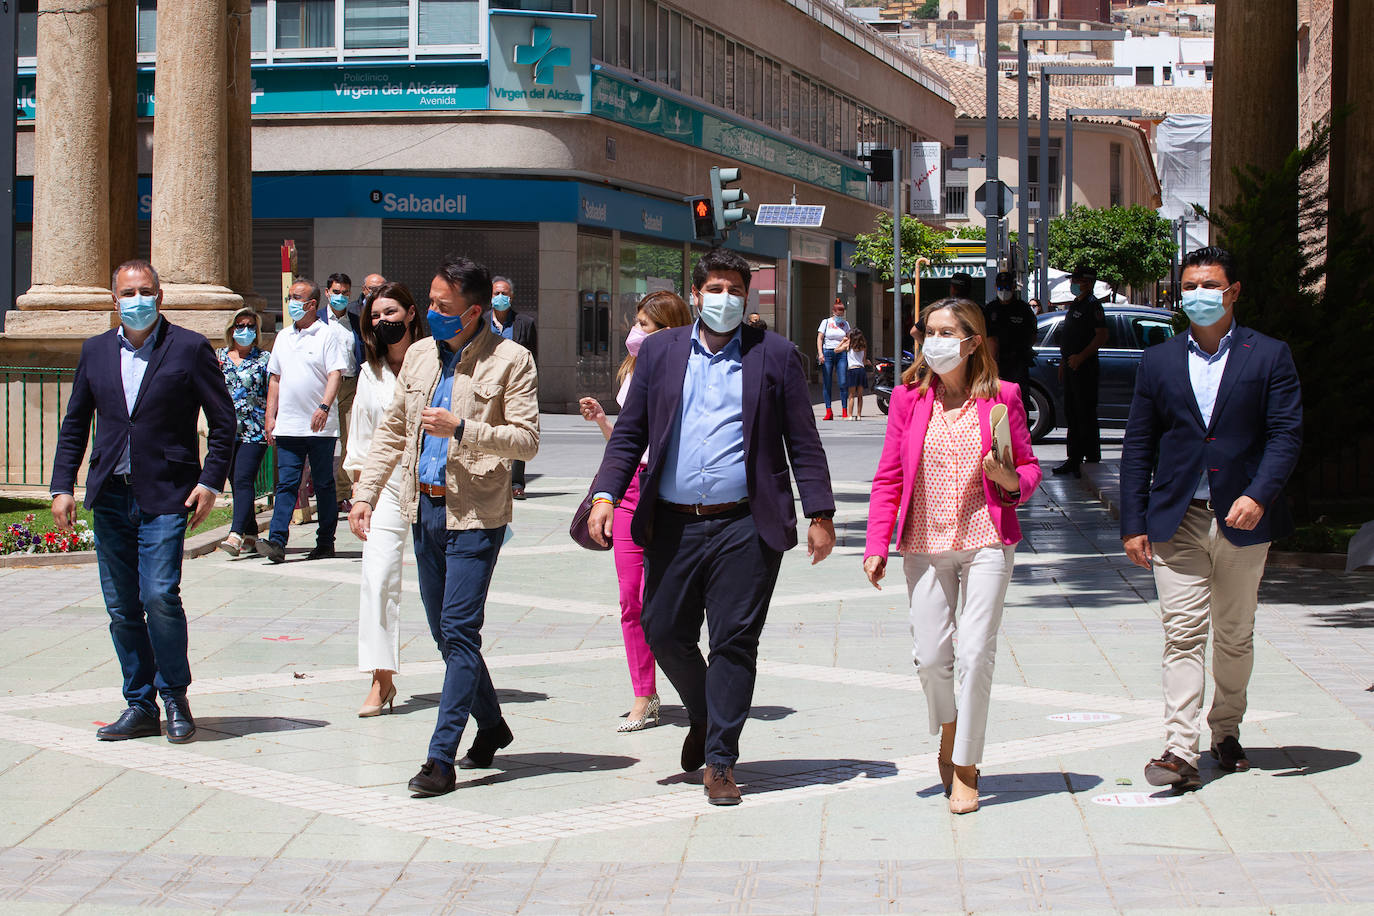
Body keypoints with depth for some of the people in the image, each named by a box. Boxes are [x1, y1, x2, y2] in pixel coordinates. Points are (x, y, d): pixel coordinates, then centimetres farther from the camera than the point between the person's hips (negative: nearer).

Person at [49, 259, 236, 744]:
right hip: (110, 498, 4)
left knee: (159, 596, -15)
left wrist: (210, 482, -7)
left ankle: (175, 699, 3)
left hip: (165, 498, -4)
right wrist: (62, 486, 7)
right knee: (121, 608, 6)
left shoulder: (189, 348, -1)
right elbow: (74, 425, 16)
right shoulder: (95, 351, 11)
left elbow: (223, 421, 1)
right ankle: (139, 707, 16)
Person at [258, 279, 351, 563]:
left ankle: (325, 541, 12)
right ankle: (277, 542, -11)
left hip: (320, 427, -4)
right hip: (288, 427, 4)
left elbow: (335, 374, -11)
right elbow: (275, 378, 20)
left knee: (323, 484, 4)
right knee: (286, 484, -3)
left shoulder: (327, 336, -2)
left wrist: (324, 406, -26)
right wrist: (270, 416, 13)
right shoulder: (284, 337, 15)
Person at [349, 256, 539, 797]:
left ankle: (441, 758, -9)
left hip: (476, 514, -7)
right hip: (424, 509, 7)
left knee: (459, 630, -10)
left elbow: (527, 441, -12)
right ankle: (491, 727, 31)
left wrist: (461, 428, -21)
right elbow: (392, 431, 18)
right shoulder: (419, 356, 12)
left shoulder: (511, 361, -7)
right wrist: (365, 493, 10)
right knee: (445, 630, 13)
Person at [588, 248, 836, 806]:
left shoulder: (775, 355, 5)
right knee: (664, 633, 6)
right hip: (673, 524, 3)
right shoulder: (660, 352, 11)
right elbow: (629, 433, 10)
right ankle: (704, 717, 33)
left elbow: (803, 442, 5)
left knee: (734, 642, -2)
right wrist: (606, 493, -3)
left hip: (745, 525, -3)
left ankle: (720, 760, 6)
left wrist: (820, 515, -1)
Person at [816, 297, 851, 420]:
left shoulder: (845, 324, 14)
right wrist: (820, 353, -11)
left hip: (841, 354, 2)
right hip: (827, 353, -2)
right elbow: (819, 338, 1)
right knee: (826, 383, -3)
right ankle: (828, 412, -2)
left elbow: (849, 339, 22)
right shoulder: (826, 322, 6)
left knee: (843, 383, -7)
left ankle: (844, 411, -2)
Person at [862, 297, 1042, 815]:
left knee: (976, 652, -8)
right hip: (925, 544, 2)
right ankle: (949, 730, 33)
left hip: (985, 541, -2)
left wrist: (1011, 478, -14)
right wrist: (876, 546, 0)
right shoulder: (909, 398, 3)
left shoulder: (1001, 397, 0)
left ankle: (965, 769, 5)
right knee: (931, 656, 1)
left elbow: (1029, 467, 10)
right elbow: (889, 478, 6)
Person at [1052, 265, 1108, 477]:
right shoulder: (1075, 305, 19)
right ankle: (1074, 458, 19)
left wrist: (1081, 356, -25)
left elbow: (1101, 336, -20)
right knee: (1071, 414, 12)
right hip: (1072, 366, 10)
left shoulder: (1093, 305, -11)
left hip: (1084, 367, -10)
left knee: (1085, 414, -8)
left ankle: (1091, 456, -6)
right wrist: (1064, 362, 22)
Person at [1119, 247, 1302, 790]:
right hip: (1177, 521, 0)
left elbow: (1286, 433, -3)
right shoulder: (1158, 362, 9)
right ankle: (1180, 751, -12)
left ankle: (1226, 730, 28)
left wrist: (1259, 495, -18)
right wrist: (1133, 524, 2)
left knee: (1235, 636, 10)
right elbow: (1137, 447, 8)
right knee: (1183, 633, -7)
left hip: (1242, 518, 0)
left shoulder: (1269, 357, 3)